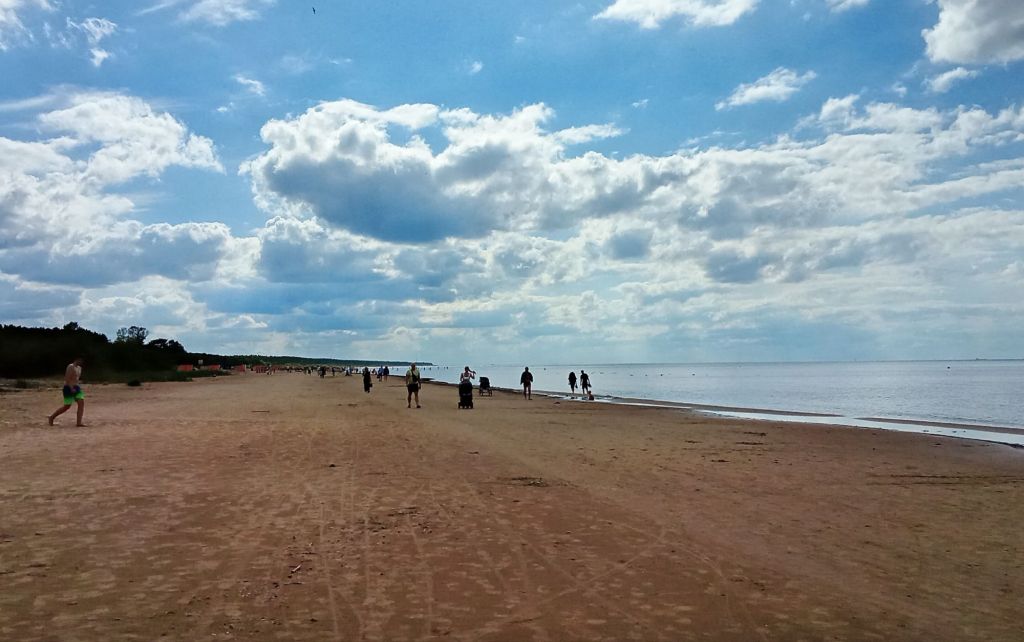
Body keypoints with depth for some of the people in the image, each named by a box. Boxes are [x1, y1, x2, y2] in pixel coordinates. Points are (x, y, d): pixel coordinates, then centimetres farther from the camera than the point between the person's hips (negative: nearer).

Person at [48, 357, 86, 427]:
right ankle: (52, 417, 21)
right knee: (67, 406, -1)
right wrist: (71, 388, -26)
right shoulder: (71, 367, -15)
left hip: (76, 387, 8)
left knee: (81, 403, -6)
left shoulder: (79, 368, 13)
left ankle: (79, 423, -7)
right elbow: (67, 378, -21)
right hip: (69, 388, -8)